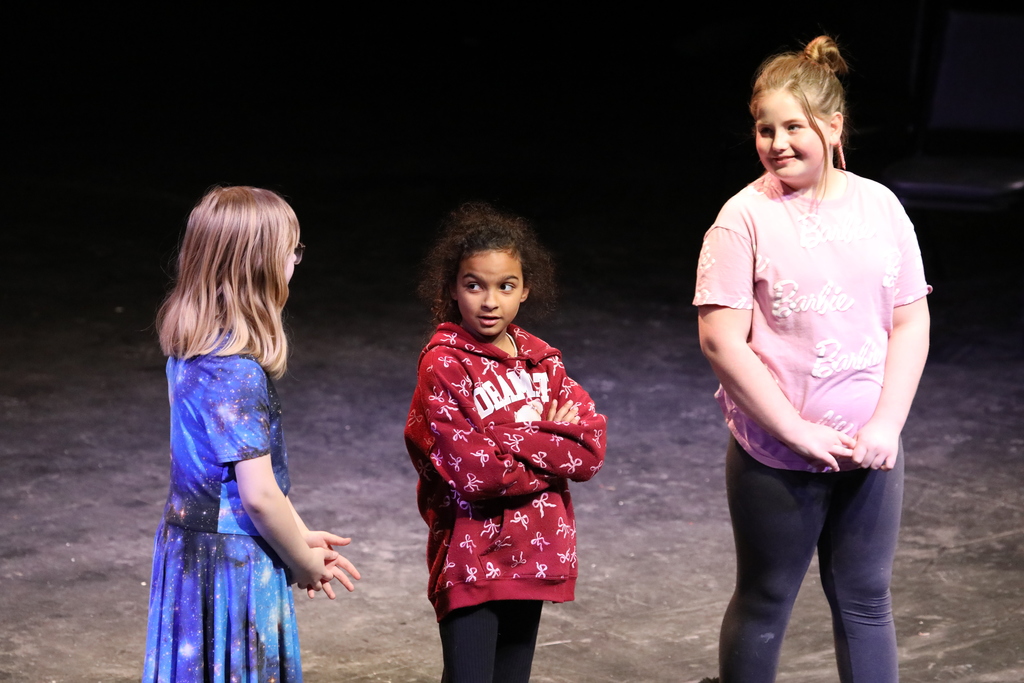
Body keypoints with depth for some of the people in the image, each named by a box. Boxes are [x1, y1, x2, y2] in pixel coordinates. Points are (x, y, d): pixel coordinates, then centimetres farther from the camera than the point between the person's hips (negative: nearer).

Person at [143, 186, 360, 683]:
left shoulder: (193, 351, 6)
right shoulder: (235, 370, -23)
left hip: (191, 546, 9)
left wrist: (301, 538, 14)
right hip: (232, 564, -9)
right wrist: (304, 563, -7)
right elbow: (259, 495, -22)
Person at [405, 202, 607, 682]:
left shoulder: (540, 360, 7)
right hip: (472, 559, -6)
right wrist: (551, 443, -8)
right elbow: (473, 471, -19)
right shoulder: (443, 367, -10)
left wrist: (511, 443, -15)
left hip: (532, 557, 6)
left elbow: (591, 451, -3)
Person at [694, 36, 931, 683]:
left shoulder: (880, 207, 0)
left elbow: (911, 323, 2)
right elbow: (721, 339, -14)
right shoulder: (747, 217, -11)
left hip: (871, 451, 3)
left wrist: (886, 424, -9)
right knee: (765, 605, 11)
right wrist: (798, 431, -16)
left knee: (866, 601, 14)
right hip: (775, 455, -3)